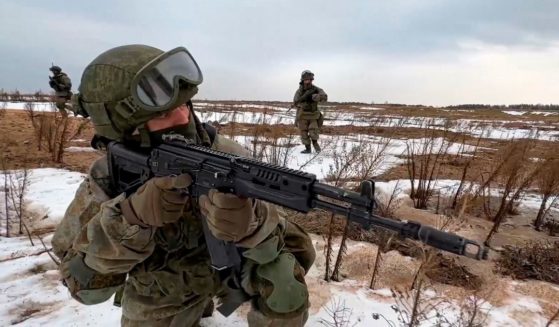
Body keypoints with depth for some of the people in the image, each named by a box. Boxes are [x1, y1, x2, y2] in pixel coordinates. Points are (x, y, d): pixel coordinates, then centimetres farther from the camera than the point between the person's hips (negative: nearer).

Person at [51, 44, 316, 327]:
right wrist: (131, 216, -41)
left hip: (227, 263, -1)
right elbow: (83, 284, -23)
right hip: (163, 294, 2)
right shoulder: (106, 181, -20)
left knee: (286, 276, -25)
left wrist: (248, 223, -51)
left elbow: (291, 243, -27)